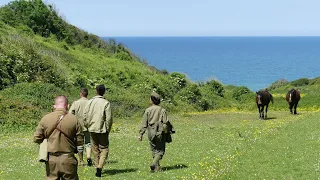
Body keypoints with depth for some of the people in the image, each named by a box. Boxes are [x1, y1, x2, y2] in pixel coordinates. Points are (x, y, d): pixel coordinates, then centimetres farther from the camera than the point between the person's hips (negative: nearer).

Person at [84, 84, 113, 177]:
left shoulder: (90, 102, 1)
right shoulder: (106, 103, -9)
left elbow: (85, 116, 1)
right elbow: (109, 118, -10)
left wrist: (88, 126, 14)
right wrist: (108, 130, 1)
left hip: (92, 129, 3)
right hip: (102, 130, -3)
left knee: (95, 149, 15)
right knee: (104, 148, 4)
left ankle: (98, 167, 21)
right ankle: (100, 167, -13)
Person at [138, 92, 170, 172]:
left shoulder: (148, 110, 0)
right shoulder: (162, 110, -1)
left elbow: (144, 123, -1)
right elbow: (166, 122, -6)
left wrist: (141, 134, 2)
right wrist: (165, 131, 5)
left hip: (151, 133, 2)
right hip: (160, 132, -2)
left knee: (154, 150, 14)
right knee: (160, 150, 4)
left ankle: (157, 167, 13)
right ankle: (154, 163, -18)